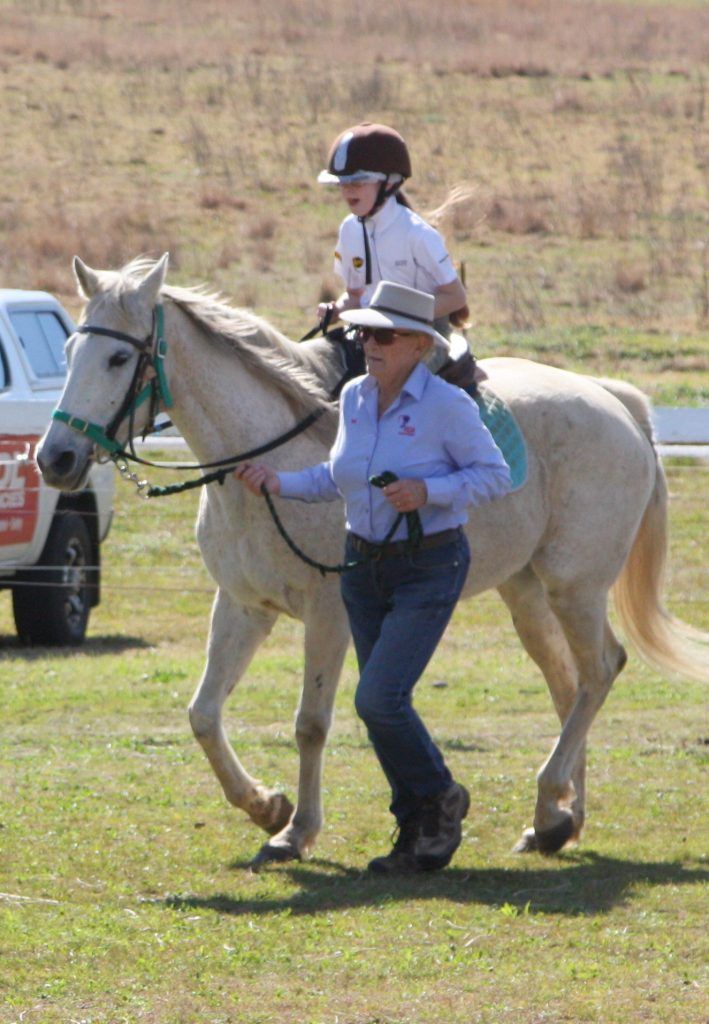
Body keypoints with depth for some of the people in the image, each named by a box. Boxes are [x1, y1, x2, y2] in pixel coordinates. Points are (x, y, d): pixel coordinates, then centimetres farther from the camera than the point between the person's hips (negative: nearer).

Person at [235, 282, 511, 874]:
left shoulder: (446, 405, -15)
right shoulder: (354, 398, 4)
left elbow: (495, 475, -11)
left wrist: (428, 492, -24)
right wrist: (282, 484, 5)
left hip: (429, 569, -7)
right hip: (364, 568, 7)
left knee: (379, 700, -16)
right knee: (383, 705, 9)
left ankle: (440, 799, 8)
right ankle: (420, 832, 21)